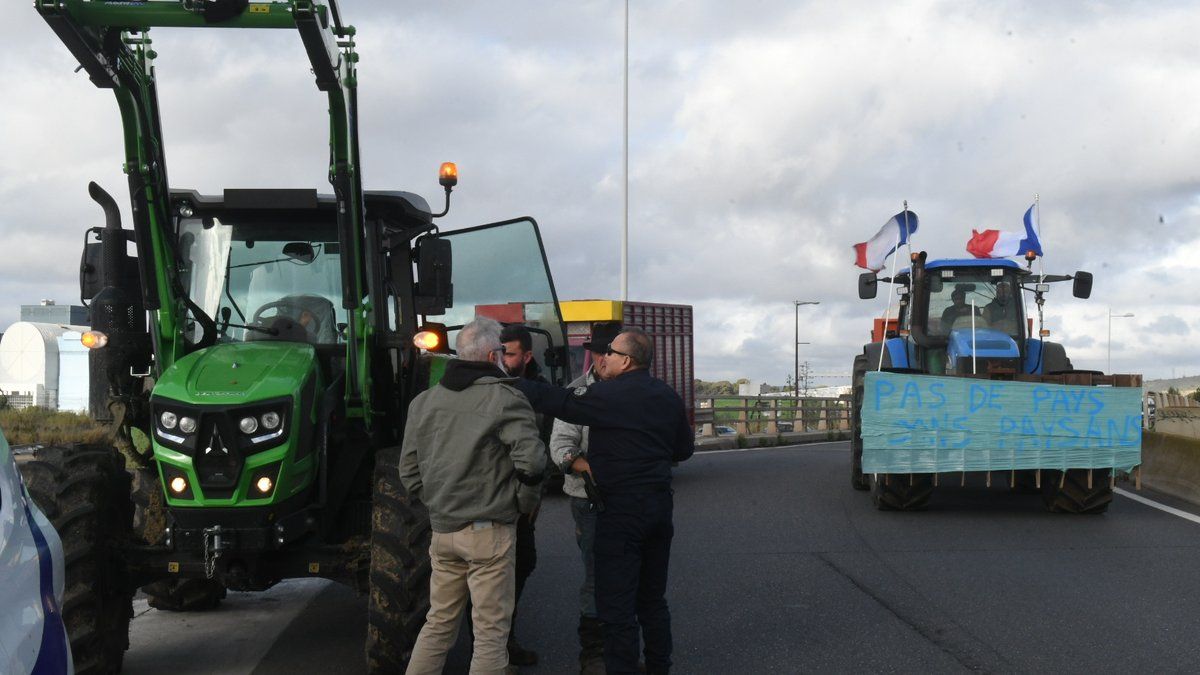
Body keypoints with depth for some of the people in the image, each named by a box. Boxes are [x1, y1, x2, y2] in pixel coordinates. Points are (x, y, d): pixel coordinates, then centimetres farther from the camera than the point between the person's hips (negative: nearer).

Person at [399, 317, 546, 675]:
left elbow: (409, 471, 10)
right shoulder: (504, 398, -11)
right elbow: (531, 460, -20)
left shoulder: (423, 402, 7)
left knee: (439, 623, 18)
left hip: (441, 529, 6)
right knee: (490, 632, 2)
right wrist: (524, 502, -4)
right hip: (489, 531, -6)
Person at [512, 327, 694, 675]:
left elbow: (553, 401, -15)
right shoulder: (668, 397, 8)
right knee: (653, 598, 19)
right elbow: (684, 448, 16)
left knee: (617, 606, -2)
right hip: (660, 504, 8)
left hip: (621, 510, -8)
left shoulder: (607, 395, -15)